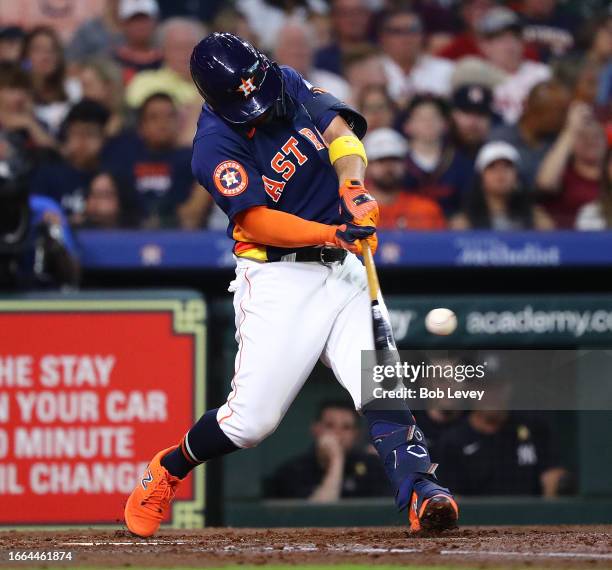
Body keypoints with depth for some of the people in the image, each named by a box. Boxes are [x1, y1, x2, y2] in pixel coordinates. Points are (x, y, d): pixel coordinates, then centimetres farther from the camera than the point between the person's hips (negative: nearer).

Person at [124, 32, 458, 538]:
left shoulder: (290, 85, 3)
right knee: (253, 420, -4)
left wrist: (352, 185, -22)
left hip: (343, 270, 5)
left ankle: (420, 494, -23)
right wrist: (333, 234, -33)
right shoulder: (216, 145, -15)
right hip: (279, 281, -5)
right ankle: (166, 471, 21)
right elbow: (258, 222, -21)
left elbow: (341, 133, -2)